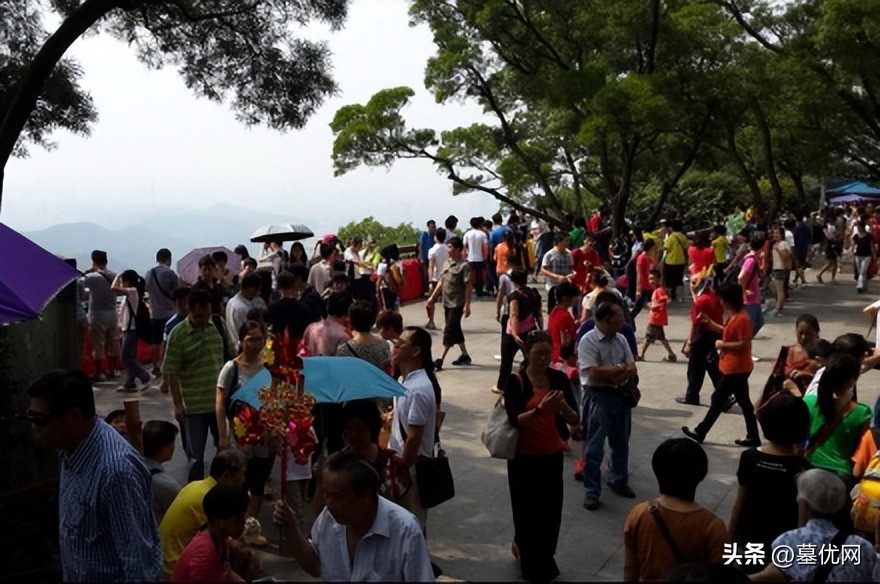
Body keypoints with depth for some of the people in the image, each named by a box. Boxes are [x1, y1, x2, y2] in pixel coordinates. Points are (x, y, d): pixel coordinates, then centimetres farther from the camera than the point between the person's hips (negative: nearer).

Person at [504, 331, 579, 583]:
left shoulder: (559, 378, -2)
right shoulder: (516, 381, -12)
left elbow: (574, 420, -5)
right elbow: (515, 421, -19)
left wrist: (563, 406, -25)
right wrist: (540, 409, -32)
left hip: (552, 456, 4)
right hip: (524, 458, -3)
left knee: (551, 511, 9)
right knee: (528, 510, 5)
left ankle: (522, 545, 39)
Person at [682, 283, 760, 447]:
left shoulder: (742, 319, -23)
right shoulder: (734, 317, 8)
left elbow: (744, 344, -26)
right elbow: (726, 331, 23)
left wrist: (723, 344, -18)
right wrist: (709, 323, 11)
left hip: (735, 368, -10)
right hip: (736, 367, 10)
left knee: (718, 399, 1)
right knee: (744, 402, 13)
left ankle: (700, 432, 12)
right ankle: (753, 437, 20)